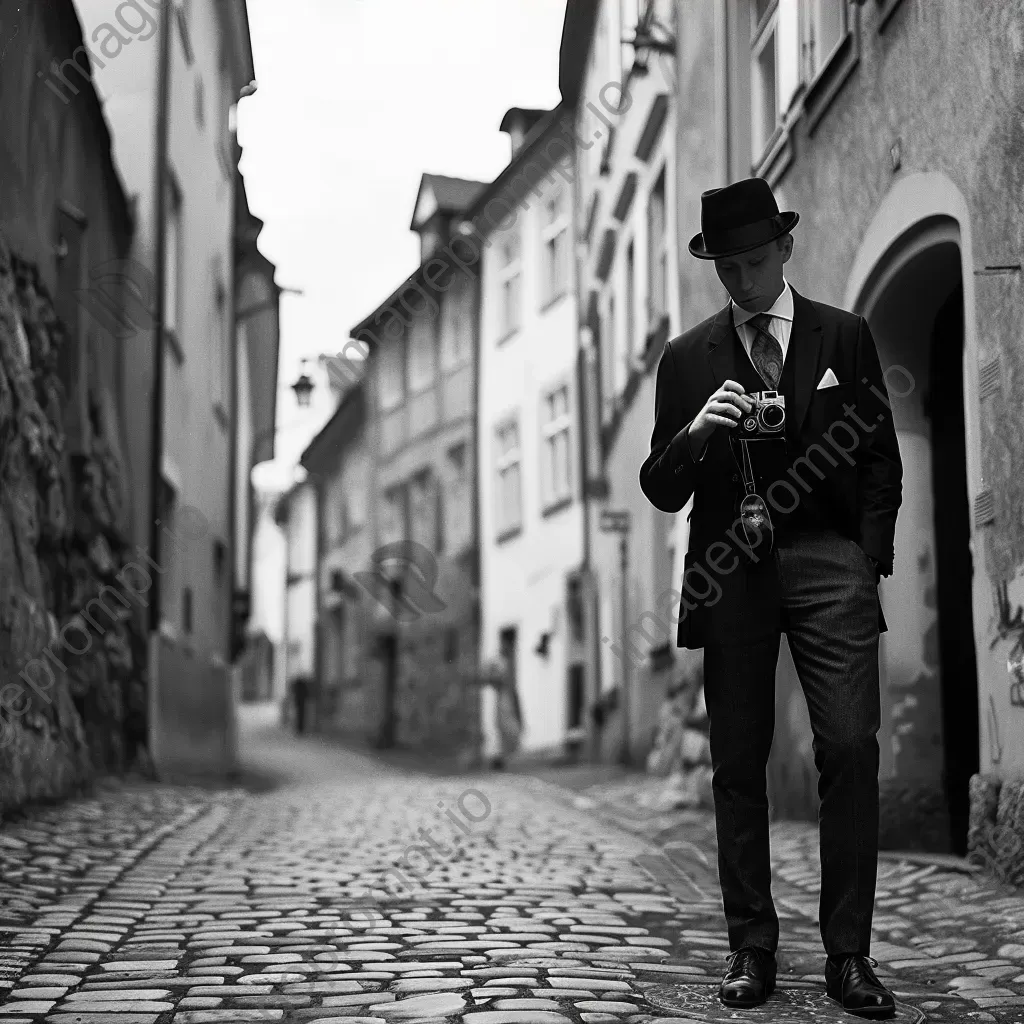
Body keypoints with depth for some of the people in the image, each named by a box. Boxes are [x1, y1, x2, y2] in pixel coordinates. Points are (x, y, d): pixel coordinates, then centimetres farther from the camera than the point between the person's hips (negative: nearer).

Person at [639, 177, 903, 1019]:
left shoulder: (846, 338, 10)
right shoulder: (687, 359, 11)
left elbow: (882, 459, 11)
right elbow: (662, 492, 8)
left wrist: (868, 560, -1)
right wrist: (695, 432, -13)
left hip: (827, 562, -1)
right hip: (730, 571, 1)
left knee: (851, 751, -11)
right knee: (738, 765, 2)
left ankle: (848, 954, -5)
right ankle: (752, 948, 10)